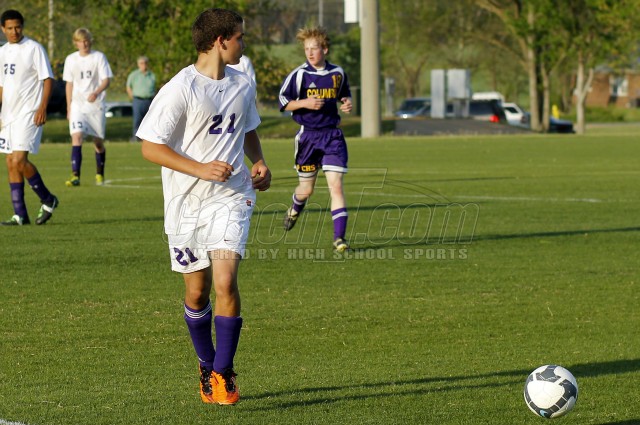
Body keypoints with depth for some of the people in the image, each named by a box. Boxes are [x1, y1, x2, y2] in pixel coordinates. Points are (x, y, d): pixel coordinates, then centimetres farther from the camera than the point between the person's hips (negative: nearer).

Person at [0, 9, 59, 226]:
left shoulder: (34, 48, -6)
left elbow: (48, 79, -9)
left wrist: (42, 108, -18)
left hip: (29, 114, -7)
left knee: (19, 161, -16)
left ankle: (48, 200, 2)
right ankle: (20, 215, 8)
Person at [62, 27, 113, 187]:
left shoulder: (99, 57, -1)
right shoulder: (71, 59, 8)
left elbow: (106, 80, -7)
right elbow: (69, 84, 13)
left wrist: (96, 92, -27)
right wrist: (68, 108, 11)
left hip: (96, 105, -1)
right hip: (78, 106, 1)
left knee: (98, 142, 5)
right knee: (76, 137, -17)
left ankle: (100, 175, 24)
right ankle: (75, 176, -24)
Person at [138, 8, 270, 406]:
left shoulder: (242, 84, 6)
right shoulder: (180, 89, -13)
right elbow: (150, 147, -12)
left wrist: (259, 162, 6)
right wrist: (201, 169, -20)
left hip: (232, 197, 2)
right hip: (187, 202, -2)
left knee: (226, 282, -15)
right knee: (197, 292, 8)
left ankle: (223, 374, -5)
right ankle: (207, 366, 30)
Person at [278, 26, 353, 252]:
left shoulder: (338, 73, 4)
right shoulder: (299, 75, -6)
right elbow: (283, 102, -3)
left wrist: (347, 104, 0)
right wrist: (305, 103, -18)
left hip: (332, 134, 1)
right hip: (308, 134, -1)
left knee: (336, 185, -11)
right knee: (306, 189, 10)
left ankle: (339, 237, -10)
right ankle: (295, 209, 47)